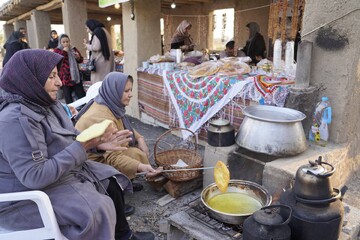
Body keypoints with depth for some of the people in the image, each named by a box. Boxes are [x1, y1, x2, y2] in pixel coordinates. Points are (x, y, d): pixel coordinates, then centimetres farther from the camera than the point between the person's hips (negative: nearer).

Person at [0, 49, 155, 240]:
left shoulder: (46, 103, 2)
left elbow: (68, 139, 7)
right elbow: (35, 176, -32)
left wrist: (97, 142, -11)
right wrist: (83, 146, -29)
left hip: (60, 172, 10)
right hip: (29, 196, -9)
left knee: (110, 180, 8)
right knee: (97, 208, -21)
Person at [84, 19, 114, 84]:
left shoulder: (97, 32, -9)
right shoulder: (103, 31, 19)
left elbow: (96, 47, -18)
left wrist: (87, 45, -1)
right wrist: (89, 43, 16)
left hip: (100, 62, -10)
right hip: (106, 61, 10)